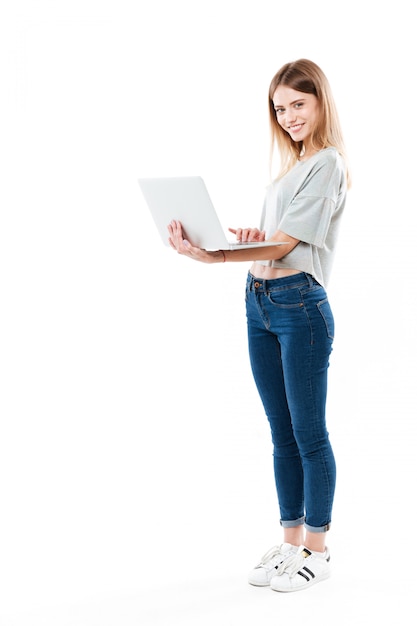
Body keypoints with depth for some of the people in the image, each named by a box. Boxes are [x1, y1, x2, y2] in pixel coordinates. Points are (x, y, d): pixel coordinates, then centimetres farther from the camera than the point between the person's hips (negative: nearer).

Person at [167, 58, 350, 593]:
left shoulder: (327, 163, -7)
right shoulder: (292, 166, 20)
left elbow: (283, 244, -16)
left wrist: (211, 254, -23)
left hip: (300, 303, -8)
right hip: (260, 303, 8)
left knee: (308, 433, -1)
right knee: (282, 434, 12)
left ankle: (316, 551, 10)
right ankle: (290, 543, 21)